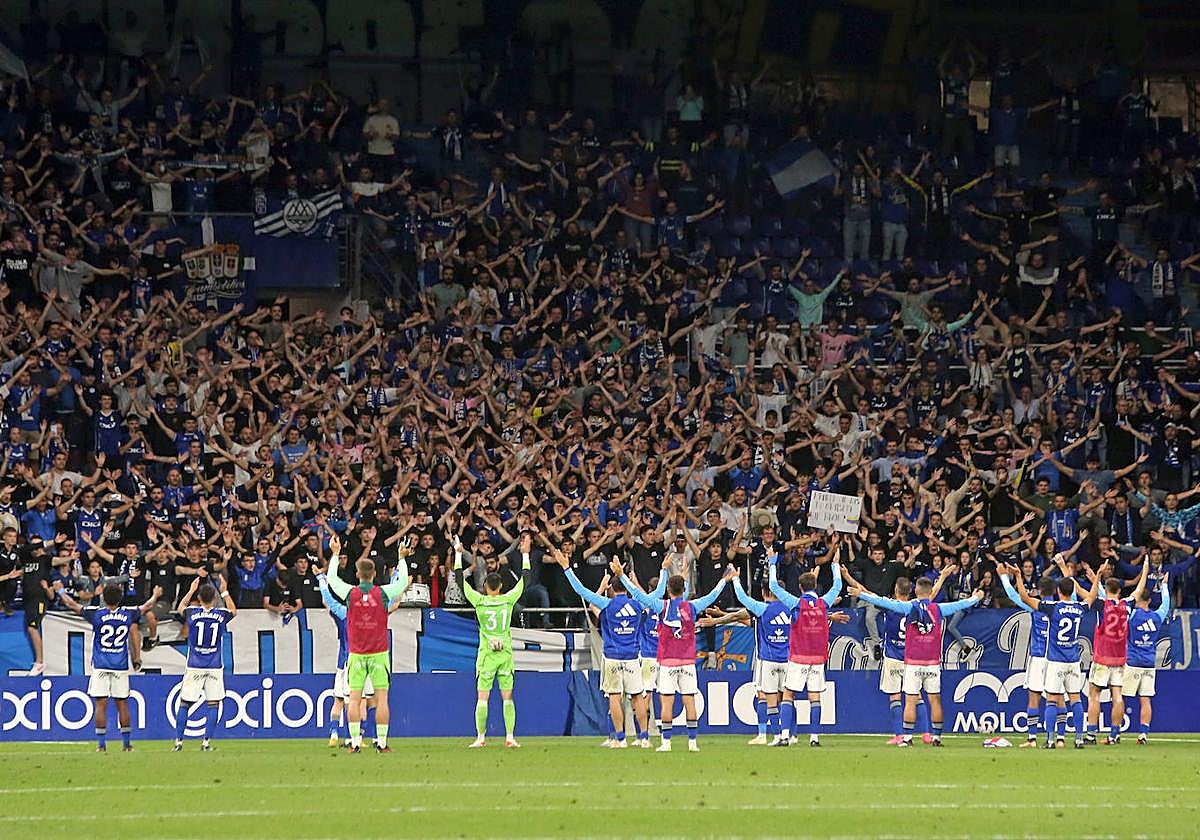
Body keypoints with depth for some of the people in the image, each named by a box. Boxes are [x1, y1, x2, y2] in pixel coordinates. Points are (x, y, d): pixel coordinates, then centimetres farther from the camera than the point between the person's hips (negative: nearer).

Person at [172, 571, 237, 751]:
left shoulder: (192, 613, -7)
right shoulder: (221, 615, -5)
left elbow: (181, 608, 18)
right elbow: (233, 610, 21)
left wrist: (191, 590, 27)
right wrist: (224, 591, 26)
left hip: (194, 667, 0)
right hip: (215, 667, 0)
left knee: (184, 703, 4)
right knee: (213, 703, 5)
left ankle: (178, 741, 3)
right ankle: (207, 742, 0)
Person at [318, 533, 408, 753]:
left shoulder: (350, 593, -4)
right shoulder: (382, 593, -6)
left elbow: (332, 578, 15)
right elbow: (403, 581, 12)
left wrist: (335, 555, 26)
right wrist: (402, 559, 26)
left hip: (356, 654, 0)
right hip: (379, 654, 0)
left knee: (354, 698, 2)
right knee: (381, 698, 0)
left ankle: (355, 742, -3)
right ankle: (382, 742, -3)